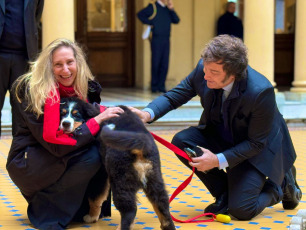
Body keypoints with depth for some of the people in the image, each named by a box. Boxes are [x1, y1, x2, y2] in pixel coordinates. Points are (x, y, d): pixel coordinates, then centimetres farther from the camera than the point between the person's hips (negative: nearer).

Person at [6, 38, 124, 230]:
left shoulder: (86, 88, -1)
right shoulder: (32, 91, -22)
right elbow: (54, 142, -27)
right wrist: (97, 120, -29)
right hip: (26, 163, -7)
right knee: (90, 156, -29)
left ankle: (84, 207, 0)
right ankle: (43, 208, -13)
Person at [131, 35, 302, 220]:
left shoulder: (261, 92, -34)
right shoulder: (203, 70, -21)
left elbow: (256, 143, -23)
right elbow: (174, 96, -9)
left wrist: (219, 160, -32)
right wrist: (148, 114, -29)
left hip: (259, 150, -5)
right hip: (220, 138, 5)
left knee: (241, 210, -19)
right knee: (181, 141, -22)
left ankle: (281, 185, 15)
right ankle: (224, 193, -1)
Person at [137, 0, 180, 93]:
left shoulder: (168, 9, 16)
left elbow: (176, 21, 9)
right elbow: (140, 14, -4)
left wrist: (172, 10, -1)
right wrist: (150, 23, -8)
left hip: (166, 40, 5)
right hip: (156, 39, -5)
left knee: (164, 64, 3)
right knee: (155, 63, -2)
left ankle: (161, 86, 9)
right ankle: (154, 86, 6)